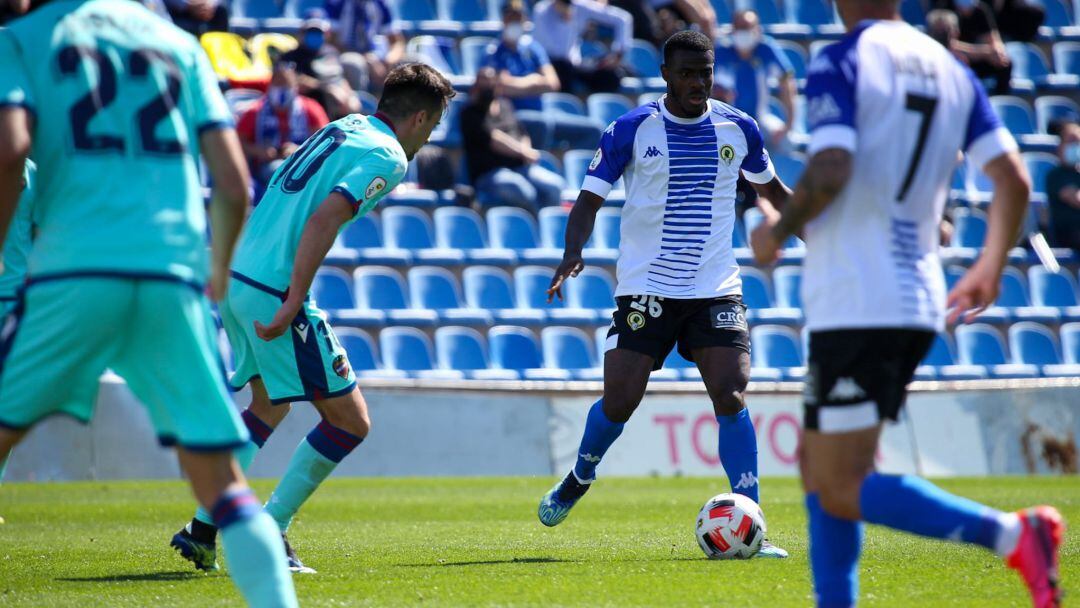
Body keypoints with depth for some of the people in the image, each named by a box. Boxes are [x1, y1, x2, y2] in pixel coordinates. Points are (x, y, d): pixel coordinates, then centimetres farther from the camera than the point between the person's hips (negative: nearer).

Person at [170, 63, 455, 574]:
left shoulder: (343, 128, 18)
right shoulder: (387, 156, -8)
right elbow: (324, 219, -22)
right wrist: (293, 303, -24)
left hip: (236, 279, 9)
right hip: (272, 293, -9)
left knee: (269, 406, 28)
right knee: (350, 419, -1)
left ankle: (203, 528, 24)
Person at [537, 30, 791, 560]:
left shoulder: (738, 129, 4)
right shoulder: (631, 130, -4)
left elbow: (773, 190, 21)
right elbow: (590, 198, -3)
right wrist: (572, 253, -20)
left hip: (716, 290, 1)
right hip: (646, 289, -1)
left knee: (731, 397, -14)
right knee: (618, 403, -1)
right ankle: (580, 477, 32)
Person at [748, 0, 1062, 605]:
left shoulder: (841, 62, -8)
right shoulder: (950, 69, 11)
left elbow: (830, 173, -21)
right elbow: (1014, 178, 6)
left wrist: (778, 229, -2)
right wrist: (991, 267, 20)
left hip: (853, 305, -8)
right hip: (919, 304, 8)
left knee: (843, 491, -8)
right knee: (819, 465, 20)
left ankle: (1010, 533, -24)